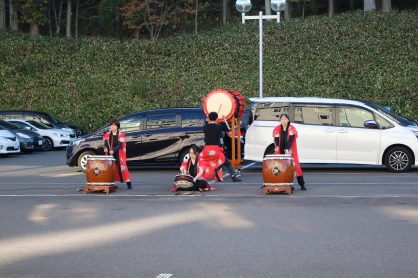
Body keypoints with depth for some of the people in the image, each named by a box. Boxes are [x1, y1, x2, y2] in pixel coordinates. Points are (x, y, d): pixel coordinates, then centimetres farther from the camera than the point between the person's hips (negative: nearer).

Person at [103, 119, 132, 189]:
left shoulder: (121, 135, -4)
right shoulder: (107, 135, 8)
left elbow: (119, 145, -14)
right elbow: (105, 143, 2)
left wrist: (113, 150, -30)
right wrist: (105, 148, -22)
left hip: (119, 155, -4)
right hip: (110, 155, 4)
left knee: (122, 168, -10)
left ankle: (129, 184, -8)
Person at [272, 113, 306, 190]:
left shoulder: (292, 129, -5)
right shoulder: (277, 129, 2)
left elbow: (291, 139, -17)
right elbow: (276, 139, -9)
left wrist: (287, 149, -32)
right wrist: (276, 147, -31)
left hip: (291, 151, -2)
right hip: (280, 152, 2)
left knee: (296, 166, -6)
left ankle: (302, 185, -2)